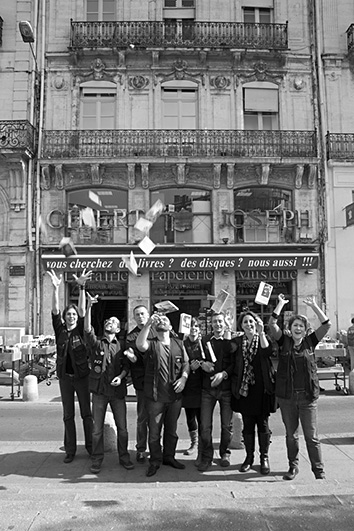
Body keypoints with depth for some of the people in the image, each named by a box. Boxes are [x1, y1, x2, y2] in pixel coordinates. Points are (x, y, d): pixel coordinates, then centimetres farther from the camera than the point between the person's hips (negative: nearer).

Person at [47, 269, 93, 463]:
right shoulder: (60, 330, 3)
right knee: (68, 415, 8)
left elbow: (82, 310, -13)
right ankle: (70, 450, 16)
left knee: (87, 413, 4)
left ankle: (90, 446, 15)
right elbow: (55, 311, -8)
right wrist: (55, 288, -22)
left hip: (82, 376, -2)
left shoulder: (80, 331, 0)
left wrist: (81, 287, -25)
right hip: (65, 377, 2)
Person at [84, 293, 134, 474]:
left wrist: (120, 376, -12)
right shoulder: (96, 343, 2)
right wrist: (89, 307, -26)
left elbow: (126, 365, 9)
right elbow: (87, 329, -17)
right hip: (99, 390, -1)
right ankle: (97, 459, 20)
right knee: (97, 428, 5)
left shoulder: (121, 346, 8)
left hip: (117, 390, 1)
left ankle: (124, 457, 23)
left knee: (122, 428, 6)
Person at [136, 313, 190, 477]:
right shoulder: (151, 344, -3)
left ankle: (169, 457, 33)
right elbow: (139, 344, -25)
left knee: (172, 429, 15)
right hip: (155, 396, -3)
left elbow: (186, 363, 11)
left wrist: (183, 377, -8)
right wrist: (148, 323, -32)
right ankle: (155, 461, 21)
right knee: (154, 430, 5)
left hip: (175, 395, 3)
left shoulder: (178, 344, 7)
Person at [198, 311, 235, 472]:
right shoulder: (204, 340, 7)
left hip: (226, 387, -1)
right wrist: (202, 363, -7)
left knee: (227, 425, 8)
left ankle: (225, 453, 29)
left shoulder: (231, 341, 1)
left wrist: (224, 374, -19)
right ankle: (206, 457, 13)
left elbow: (235, 363, -6)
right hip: (208, 388, 1)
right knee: (205, 426, -1)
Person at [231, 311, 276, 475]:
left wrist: (261, 333, -26)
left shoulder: (263, 339, 2)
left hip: (262, 389, -1)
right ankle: (249, 456, 22)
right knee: (247, 425, 8)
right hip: (244, 389, 1)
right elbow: (232, 365, 6)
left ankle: (264, 457, 18)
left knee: (263, 424, 4)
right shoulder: (237, 342, 5)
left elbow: (267, 352, -20)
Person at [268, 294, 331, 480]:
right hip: (286, 396, 1)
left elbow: (327, 325, -4)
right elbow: (272, 324, -10)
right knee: (291, 434, 12)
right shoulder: (284, 341, 2)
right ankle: (293, 466, 27)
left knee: (311, 436, 4)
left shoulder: (310, 342, 3)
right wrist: (281, 304, -8)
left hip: (308, 396, 0)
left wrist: (313, 305, -6)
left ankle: (318, 470, 16)